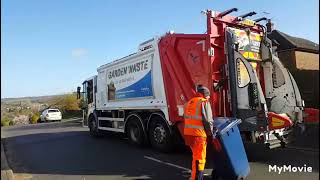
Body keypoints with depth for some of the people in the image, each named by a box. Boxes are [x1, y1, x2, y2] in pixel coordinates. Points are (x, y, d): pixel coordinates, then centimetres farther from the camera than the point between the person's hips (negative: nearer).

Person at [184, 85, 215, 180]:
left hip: (188, 134, 8)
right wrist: (211, 133, 4)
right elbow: (208, 121, -10)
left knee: (196, 156, 24)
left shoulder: (189, 102, 18)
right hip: (198, 135, -8)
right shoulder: (204, 102, -5)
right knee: (199, 159, 2)